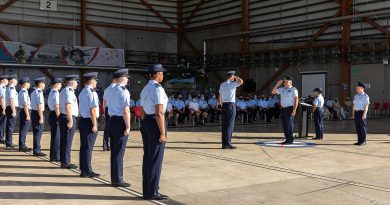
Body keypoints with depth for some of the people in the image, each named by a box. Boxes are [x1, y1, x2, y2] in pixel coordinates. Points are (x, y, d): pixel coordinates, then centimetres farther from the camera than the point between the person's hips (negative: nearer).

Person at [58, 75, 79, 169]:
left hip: (62, 116, 10)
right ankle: (66, 162, 0)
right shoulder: (69, 92, -15)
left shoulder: (63, 91, 16)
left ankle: (63, 161, 22)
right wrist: (70, 121, -23)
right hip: (68, 118, -10)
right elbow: (68, 107, -24)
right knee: (67, 141, -4)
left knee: (64, 140, 14)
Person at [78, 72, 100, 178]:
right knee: (89, 147, -3)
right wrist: (94, 125, -17)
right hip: (89, 122, -9)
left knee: (83, 146, 13)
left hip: (82, 120, 9)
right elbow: (92, 110, -20)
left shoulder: (82, 93, 15)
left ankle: (83, 170, 21)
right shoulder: (91, 93, -15)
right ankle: (87, 171, 2)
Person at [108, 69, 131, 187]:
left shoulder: (112, 90, 15)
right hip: (120, 122, -9)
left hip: (112, 121, 9)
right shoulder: (123, 91, -13)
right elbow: (126, 111, -19)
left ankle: (114, 179, 21)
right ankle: (117, 180, 3)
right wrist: (128, 126, -17)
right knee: (119, 153, -3)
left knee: (114, 151, 13)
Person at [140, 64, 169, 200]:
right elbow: (159, 113, -19)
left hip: (145, 122, 9)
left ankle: (146, 190, 21)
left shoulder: (145, 89, 14)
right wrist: (162, 133, -18)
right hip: (156, 123, -9)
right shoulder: (158, 89, -15)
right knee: (156, 159, -2)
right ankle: (152, 192, 4)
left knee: (147, 157, 13)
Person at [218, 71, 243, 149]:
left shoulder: (222, 85, 13)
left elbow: (220, 97, 17)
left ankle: (224, 143, 8)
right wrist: (236, 77, -1)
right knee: (230, 125, -6)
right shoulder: (232, 84, -7)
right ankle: (227, 143, -10)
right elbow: (241, 81, -19)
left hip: (224, 105, 7)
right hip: (231, 105, -7)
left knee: (224, 124, 7)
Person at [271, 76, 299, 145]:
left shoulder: (293, 89, -5)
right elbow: (273, 92, 16)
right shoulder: (282, 89, 14)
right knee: (284, 125, 9)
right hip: (283, 109, 7)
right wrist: (277, 84, 5)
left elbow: (296, 100, -11)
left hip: (290, 109, -7)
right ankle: (287, 139, 17)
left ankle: (290, 140, 0)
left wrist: (294, 110, -19)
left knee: (289, 124, -7)